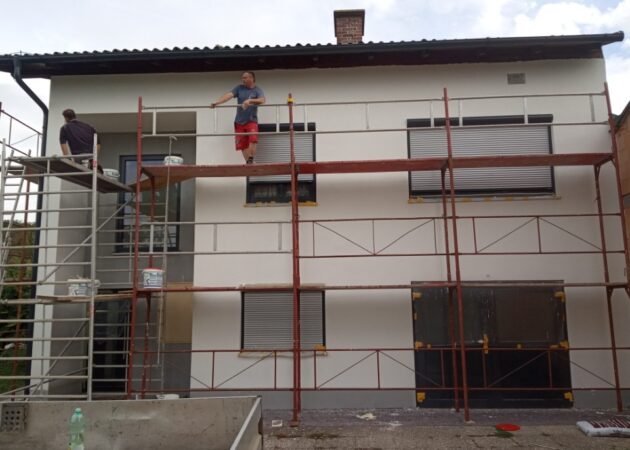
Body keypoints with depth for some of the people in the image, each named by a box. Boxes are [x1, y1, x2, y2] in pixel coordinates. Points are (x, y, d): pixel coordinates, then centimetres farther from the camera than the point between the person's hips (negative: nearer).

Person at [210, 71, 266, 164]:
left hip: (251, 120, -3)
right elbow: (228, 95, -7)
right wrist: (216, 102, -21)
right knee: (242, 144, 1)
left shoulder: (257, 90, -1)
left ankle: (251, 160, -13)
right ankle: (248, 163, 11)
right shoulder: (239, 88, 6)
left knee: (253, 139, -25)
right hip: (239, 121, 3)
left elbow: (262, 100, -20)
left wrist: (250, 101, -35)